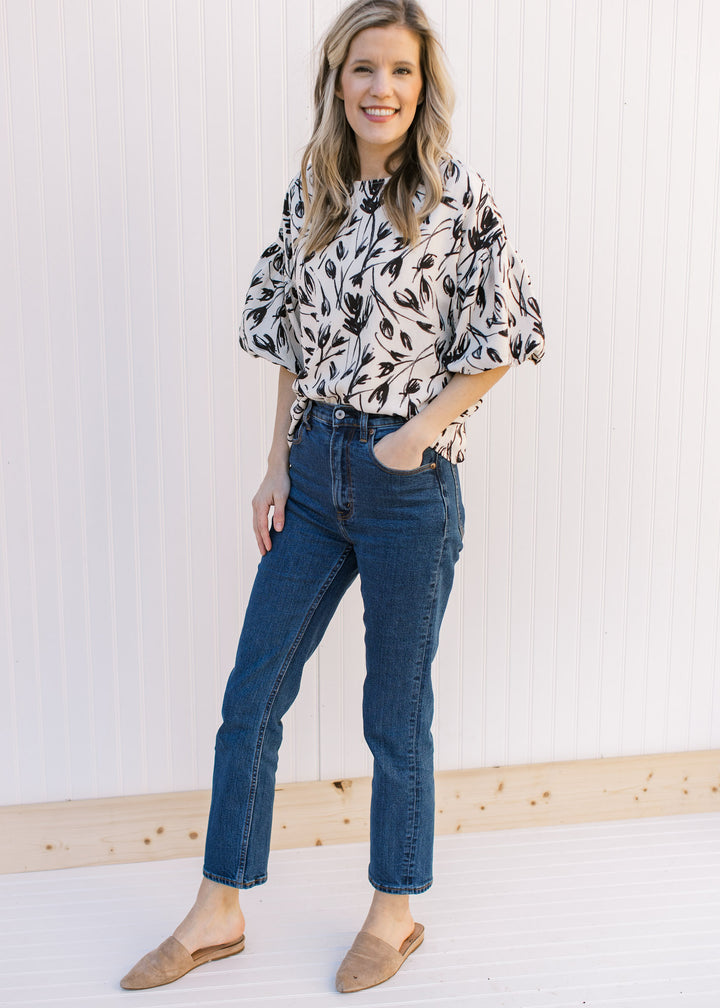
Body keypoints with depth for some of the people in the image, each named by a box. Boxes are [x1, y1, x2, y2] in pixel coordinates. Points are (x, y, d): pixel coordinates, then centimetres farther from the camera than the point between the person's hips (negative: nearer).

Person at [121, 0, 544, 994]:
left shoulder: (455, 194, -8)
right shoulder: (312, 193, 6)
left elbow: (502, 336, -5)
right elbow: (292, 342, 10)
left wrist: (417, 431, -12)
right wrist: (278, 466, 6)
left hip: (409, 484, -5)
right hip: (313, 473, 5)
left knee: (395, 714, 8)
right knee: (252, 691, 9)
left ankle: (396, 912, 30)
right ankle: (219, 914, 25)